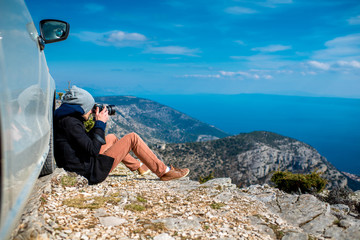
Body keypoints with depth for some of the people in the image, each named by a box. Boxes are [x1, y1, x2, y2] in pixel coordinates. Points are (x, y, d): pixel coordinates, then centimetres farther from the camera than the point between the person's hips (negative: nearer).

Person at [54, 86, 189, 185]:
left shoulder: (65, 119, 7)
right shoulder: (70, 123, -23)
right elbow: (93, 150, -25)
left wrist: (98, 123, 5)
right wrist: (100, 123, -14)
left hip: (83, 165, 10)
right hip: (93, 172, -10)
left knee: (112, 138, 29)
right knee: (132, 138, -5)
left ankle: (138, 166, 40)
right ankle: (164, 172, 2)